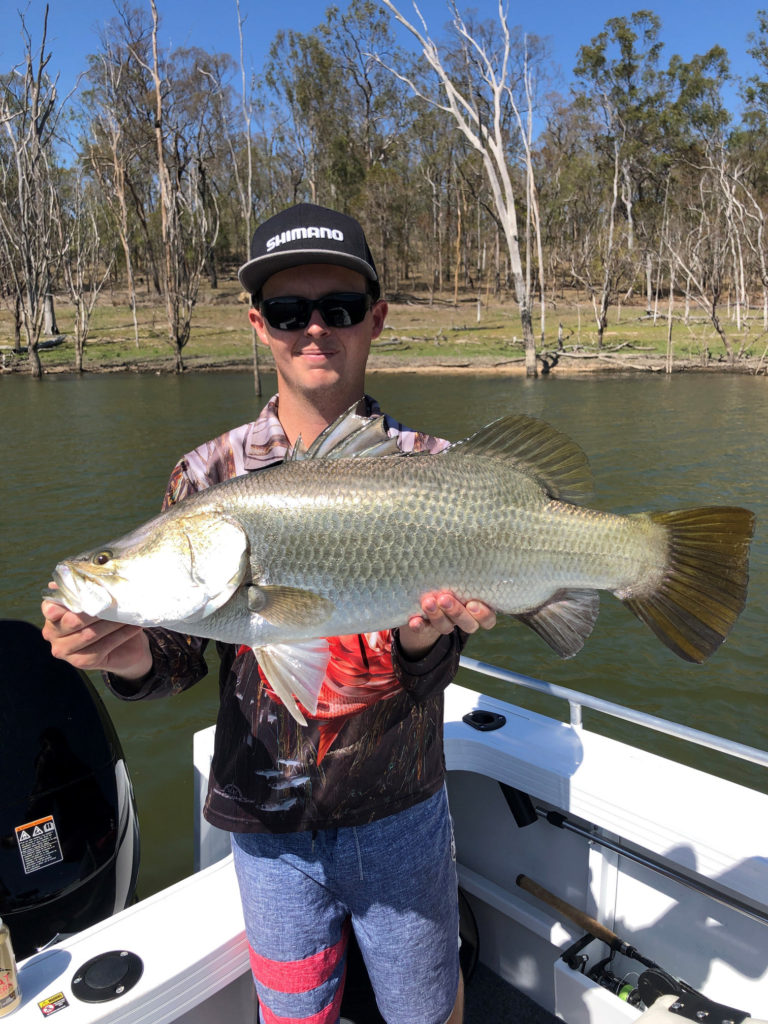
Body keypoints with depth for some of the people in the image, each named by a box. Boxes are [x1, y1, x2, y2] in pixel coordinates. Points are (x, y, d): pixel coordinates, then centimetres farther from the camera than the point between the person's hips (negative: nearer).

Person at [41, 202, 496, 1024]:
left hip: (400, 811, 0)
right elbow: (184, 655, -6)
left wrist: (426, 633, -35)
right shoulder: (207, 476, -7)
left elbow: (430, 678, -12)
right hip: (269, 821, 1)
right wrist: (132, 655, -28)